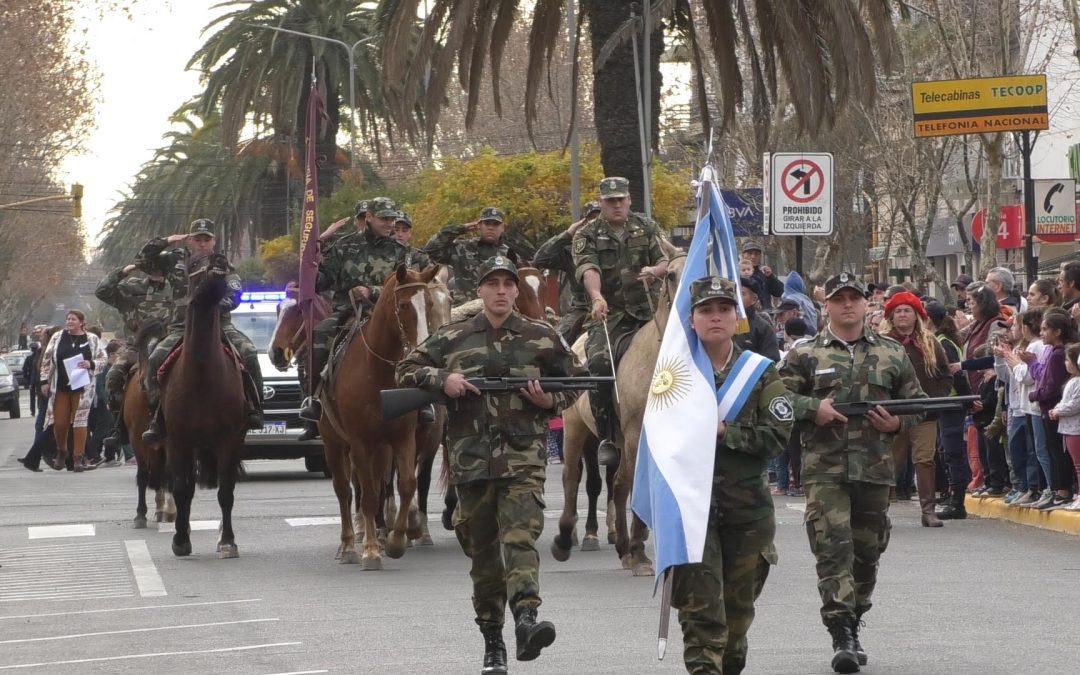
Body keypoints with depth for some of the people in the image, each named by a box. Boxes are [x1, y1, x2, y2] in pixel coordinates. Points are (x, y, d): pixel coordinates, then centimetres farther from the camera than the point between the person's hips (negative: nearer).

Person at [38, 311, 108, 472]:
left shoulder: (92, 339, 3)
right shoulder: (57, 337, 6)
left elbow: (102, 360, 5)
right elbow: (47, 360, 8)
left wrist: (91, 364, -15)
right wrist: (45, 381, 3)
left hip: (82, 387, -2)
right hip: (60, 386, 2)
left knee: (80, 421, -3)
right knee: (60, 422, 1)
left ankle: (78, 457, 3)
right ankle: (61, 452, 24)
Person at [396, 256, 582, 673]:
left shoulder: (542, 338, 9)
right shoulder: (451, 339, 9)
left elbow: (572, 384, 18)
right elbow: (406, 371, 14)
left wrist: (551, 401, -3)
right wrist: (441, 379, -5)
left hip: (523, 459, -2)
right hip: (471, 461, 2)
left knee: (521, 537, -21)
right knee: (483, 552, 8)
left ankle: (526, 620, -35)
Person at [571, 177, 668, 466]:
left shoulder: (646, 228, 14)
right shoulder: (587, 235, 4)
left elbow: (665, 261, 11)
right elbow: (588, 269, -14)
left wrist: (655, 271, -15)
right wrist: (597, 298, -35)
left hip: (646, 311, 3)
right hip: (608, 314, -3)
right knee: (600, 362, -27)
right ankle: (606, 438, -23)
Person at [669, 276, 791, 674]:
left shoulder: (761, 373, 3)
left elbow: (777, 434, -8)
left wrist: (724, 431, -16)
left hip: (747, 507, 2)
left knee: (739, 605, 14)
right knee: (700, 606, -11)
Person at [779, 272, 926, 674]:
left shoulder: (893, 354, 12)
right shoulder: (803, 356, 5)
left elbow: (917, 402, 17)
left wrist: (898, 423, -3)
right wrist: (812, 408, -14)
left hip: (875, 470, 3)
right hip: (824, 470, -3)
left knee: (867, 550, 10)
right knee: (833, 548, -13)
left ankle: (852, 625, 26)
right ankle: (841, 636, -16)